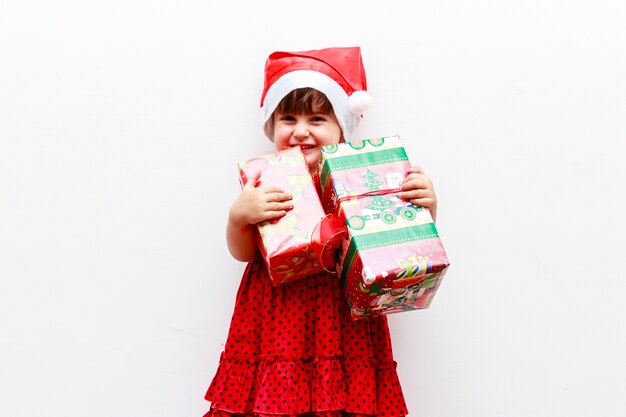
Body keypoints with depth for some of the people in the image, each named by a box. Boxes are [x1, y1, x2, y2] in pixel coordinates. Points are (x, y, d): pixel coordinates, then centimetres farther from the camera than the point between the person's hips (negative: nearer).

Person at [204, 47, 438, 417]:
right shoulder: (265, 181, 3)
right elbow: (243, 252, 2)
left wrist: (426, 206, -13)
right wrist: (239, 216, -17)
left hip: (344, 319, 0)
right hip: (279, 316, 0)